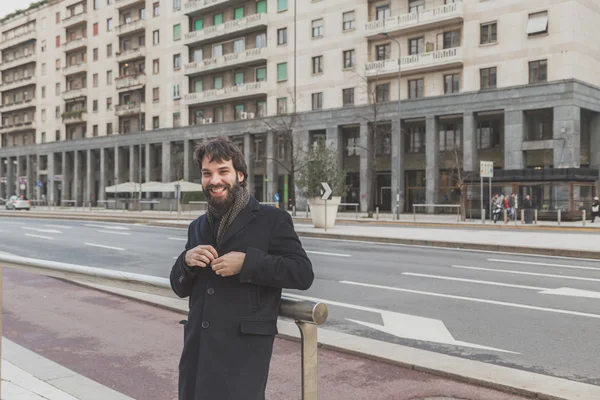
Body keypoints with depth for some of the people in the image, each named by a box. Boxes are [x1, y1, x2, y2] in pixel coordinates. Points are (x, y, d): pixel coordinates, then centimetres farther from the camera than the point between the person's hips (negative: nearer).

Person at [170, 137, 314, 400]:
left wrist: (247, 263, -21)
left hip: (242, 351, -5)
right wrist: (186, 260, -7)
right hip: (198, 348, 6)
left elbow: (303, 273, -11)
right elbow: (179, 289, 15)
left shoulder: (272, 220, -4)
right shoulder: (198, 227, 13)